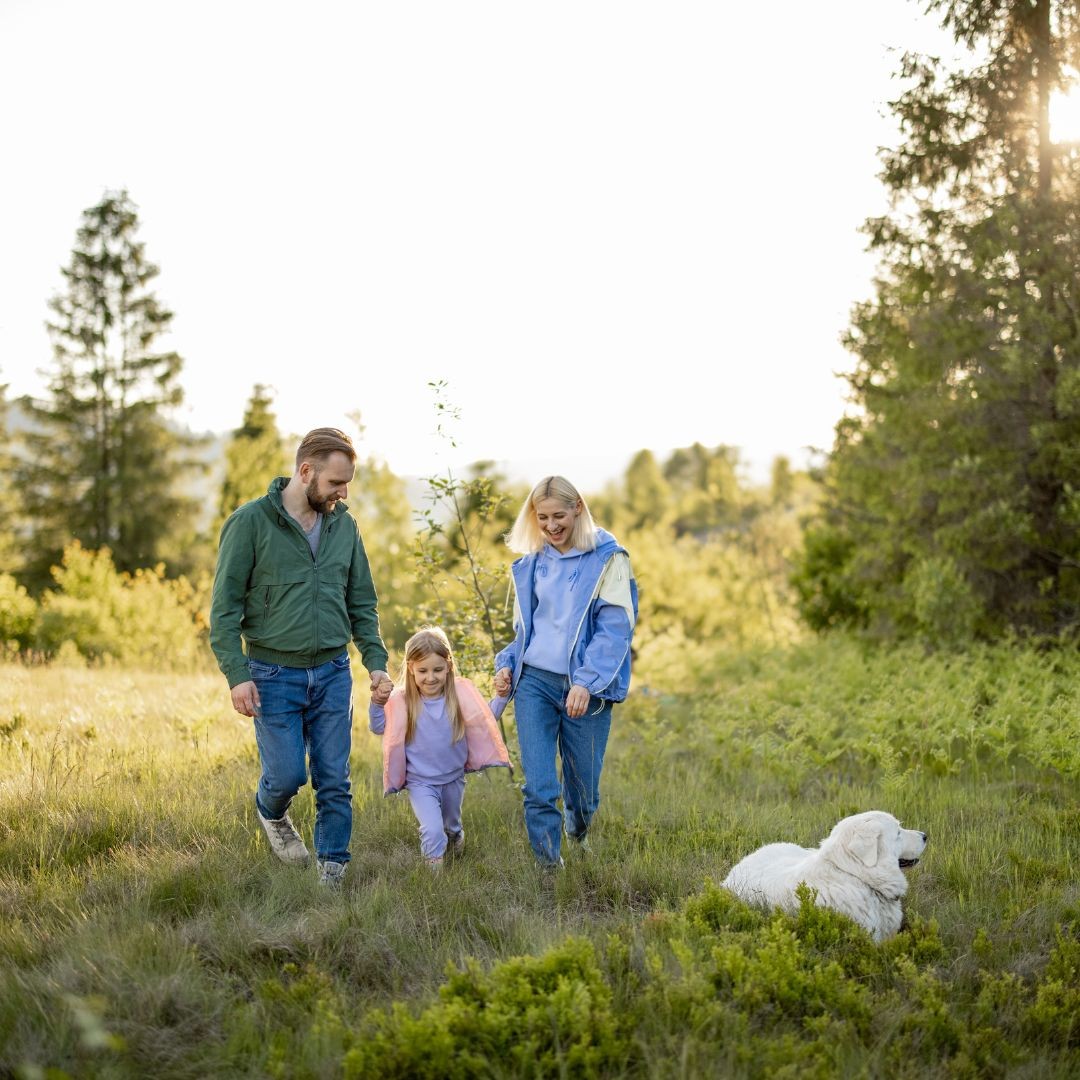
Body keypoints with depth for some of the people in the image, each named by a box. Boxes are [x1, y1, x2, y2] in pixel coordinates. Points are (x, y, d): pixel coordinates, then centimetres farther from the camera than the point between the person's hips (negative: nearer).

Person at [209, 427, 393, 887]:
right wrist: (237, 674, -14)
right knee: (286, 774, -1)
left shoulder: (344, 525, 6)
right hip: (273, 675, -4)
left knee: (334, 781, 4)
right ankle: (271, 814, 34)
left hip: (333, 673, 4)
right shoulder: (251, 521, -8)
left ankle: (332, 871, 16)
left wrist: (376, 660, 1)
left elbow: (362, 602, 13)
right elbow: (225, 605, -8)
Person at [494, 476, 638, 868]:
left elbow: (615, 628, -12)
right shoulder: (532, 562, 12)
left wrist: (586, 682, -22)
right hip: (534, 681, 3)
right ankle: (549, 865, 1)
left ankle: (578, 830, 42)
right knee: (538, 786, -8)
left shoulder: (607, 558, -5)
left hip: (586, 688, -3)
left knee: (582, 784, 9)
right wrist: (507, 663, 3)